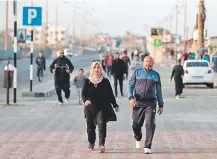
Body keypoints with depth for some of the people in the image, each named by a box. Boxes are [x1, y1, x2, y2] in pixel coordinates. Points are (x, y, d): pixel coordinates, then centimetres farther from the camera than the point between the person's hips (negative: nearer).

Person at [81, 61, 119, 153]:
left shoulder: (105, 81, 2)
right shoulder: (88, 81, 3)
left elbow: (110, 94, 8)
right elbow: (83, 93, -6)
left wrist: (115, 105, 10)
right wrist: (85, 100, -27)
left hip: (103, 107, -2)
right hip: (90, 107, 2)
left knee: (102, 124, -16)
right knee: (90, 125, 10)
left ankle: (101, 145, -22)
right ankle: (91, 143, 29)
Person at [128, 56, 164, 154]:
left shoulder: (156, 75, 11)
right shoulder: (137, 72, 7)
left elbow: (158, 91, 16)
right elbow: (130, 86, 5)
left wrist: (161, 105, 14)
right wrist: (131, 97, -12)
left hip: (151, 103, 0)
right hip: (138, 103, 0)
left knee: (150, 125, -12)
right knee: (136, 124, 6)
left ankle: (147, 147, -9)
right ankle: (138, 138, 38)